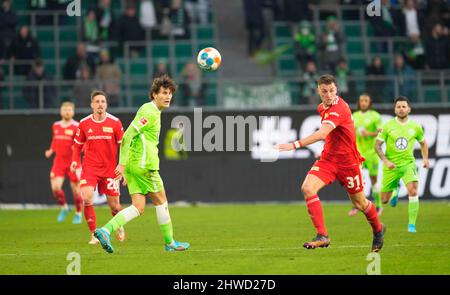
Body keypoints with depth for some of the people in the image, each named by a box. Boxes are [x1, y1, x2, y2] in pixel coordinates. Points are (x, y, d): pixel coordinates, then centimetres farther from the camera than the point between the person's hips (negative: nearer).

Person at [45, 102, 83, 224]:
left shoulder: (76, 127, -8)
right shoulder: (55, 126, 9)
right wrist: (51, 151, 10)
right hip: (59, 161, 4)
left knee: (76, 190, 2)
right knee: (55, 187, -11)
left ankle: (78, 214, 22)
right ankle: (64, 207, 15)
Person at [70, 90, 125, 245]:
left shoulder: (115, 122, -3)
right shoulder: (84, 123, 1)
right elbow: (78, 145, 13)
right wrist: (75, 160, -3)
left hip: (110, 168, 0)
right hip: (90, 167, 1)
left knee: (114, 205, 3)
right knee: (86, 198, -21)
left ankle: (119, 226, 38)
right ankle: (94, 234, -8)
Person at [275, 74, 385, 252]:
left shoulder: (338, 108, -25)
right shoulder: (323, 107, 3)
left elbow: (322, 134, -39)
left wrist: (295, 145, -47)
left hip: (347, 161, -7)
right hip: (328, 158, 7)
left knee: (359, 203, 10)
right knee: (307, 188, -19)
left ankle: (378, 229, 41)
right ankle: (322, 236, -20)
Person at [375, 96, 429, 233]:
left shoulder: (415, 127, 3)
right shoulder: (387, 126, -4)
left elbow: (423, 142, 20)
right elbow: (377, 145, -3)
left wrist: (425, 158, 6)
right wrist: (386, 161, -16)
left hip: (408, 164, 0)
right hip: (391, 166, 0)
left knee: (413, 191, -25)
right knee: (384, 200, 5)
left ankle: (412, 224, -16)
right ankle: (395, 192, 44)